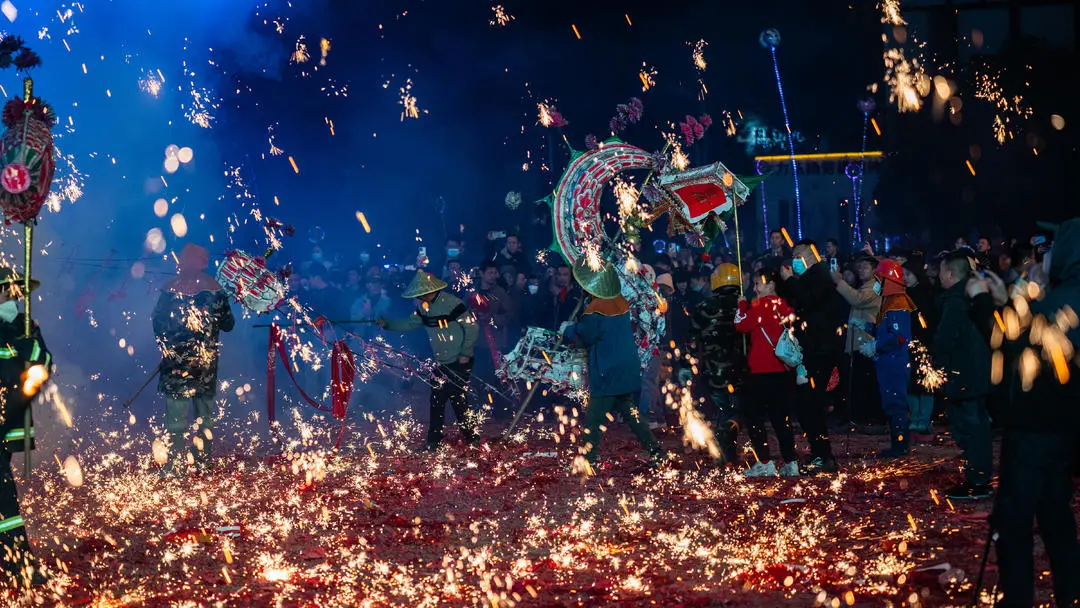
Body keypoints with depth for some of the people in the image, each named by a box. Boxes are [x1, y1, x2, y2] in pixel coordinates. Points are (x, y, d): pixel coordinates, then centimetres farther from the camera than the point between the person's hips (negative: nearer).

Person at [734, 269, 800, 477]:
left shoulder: (762, 304, -12)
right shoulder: (784, 306, 9)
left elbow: (741, 325, -11)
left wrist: (742, 305, 3)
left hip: (763, 370, -7)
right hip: (783, 369, 7)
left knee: (753, 414, 0)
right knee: (780, 416, 12)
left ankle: (764, 463, -6)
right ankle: (791, 463, 10)